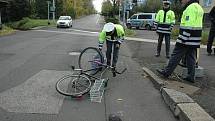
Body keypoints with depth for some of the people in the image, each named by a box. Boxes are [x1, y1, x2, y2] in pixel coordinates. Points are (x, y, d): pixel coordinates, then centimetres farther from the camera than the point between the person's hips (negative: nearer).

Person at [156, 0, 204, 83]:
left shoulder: (191, 8, -15)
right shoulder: (198, 7, 18)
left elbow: (188, 27, -22)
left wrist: (183, 39, -21)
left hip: (187, 38, -10)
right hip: (194, 40, 10)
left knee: (175, 56, -1)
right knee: (191, 58, 12)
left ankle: (166, 72, 7)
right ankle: (191, 76, 16)